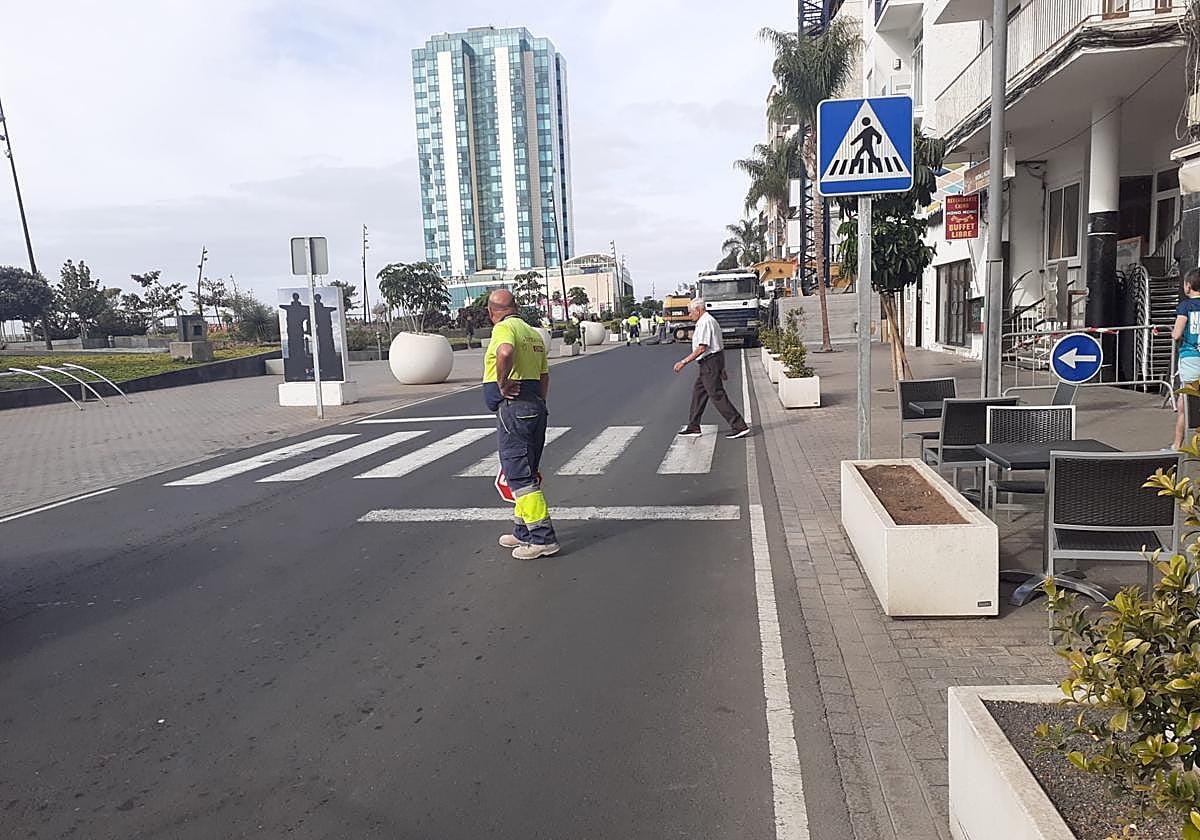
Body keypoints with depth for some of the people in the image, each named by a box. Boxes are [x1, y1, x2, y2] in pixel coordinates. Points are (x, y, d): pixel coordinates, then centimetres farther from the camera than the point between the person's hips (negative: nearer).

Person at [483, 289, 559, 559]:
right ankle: (523, 531, 28)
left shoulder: (504, 328, -10)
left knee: (520, 474, -5)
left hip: (512, 407, -9)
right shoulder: (533, 333, 18)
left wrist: (503, 384, -21)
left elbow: (505, 353, -34)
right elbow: (545, 376, 20)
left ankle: (543, 538, -4)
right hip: (535, 406, 9)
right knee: (526, 472, 17)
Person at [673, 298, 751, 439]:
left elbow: (702, 348, -24)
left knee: (718, 396, -8)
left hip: (710, 362, -11)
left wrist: (683, 362, -21)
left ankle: (739, 426, -7)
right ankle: (693, 427, 22)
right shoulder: (710, 321, 17)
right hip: (713, 361, 11)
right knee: (698, 392, 15)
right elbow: (719, 346, 20)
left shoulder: (705, 322, -16)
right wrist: (722, 368, 24)